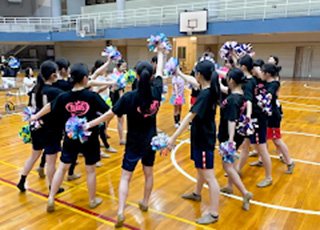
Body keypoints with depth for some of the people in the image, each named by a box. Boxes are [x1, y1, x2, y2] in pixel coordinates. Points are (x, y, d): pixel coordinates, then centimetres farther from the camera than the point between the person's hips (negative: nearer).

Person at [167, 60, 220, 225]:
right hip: (202, 136, 10)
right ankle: (196, 194, 50)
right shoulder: (210, 89, 1)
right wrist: (180, 74, 33)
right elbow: (194, 82, 22)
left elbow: (189, 117, -31)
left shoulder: (205, 95, -26)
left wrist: (173, 137, -32)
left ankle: (214, 214, 8)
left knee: (209, 176, -2)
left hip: (204, 139, -10)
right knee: (201, 168, 28)